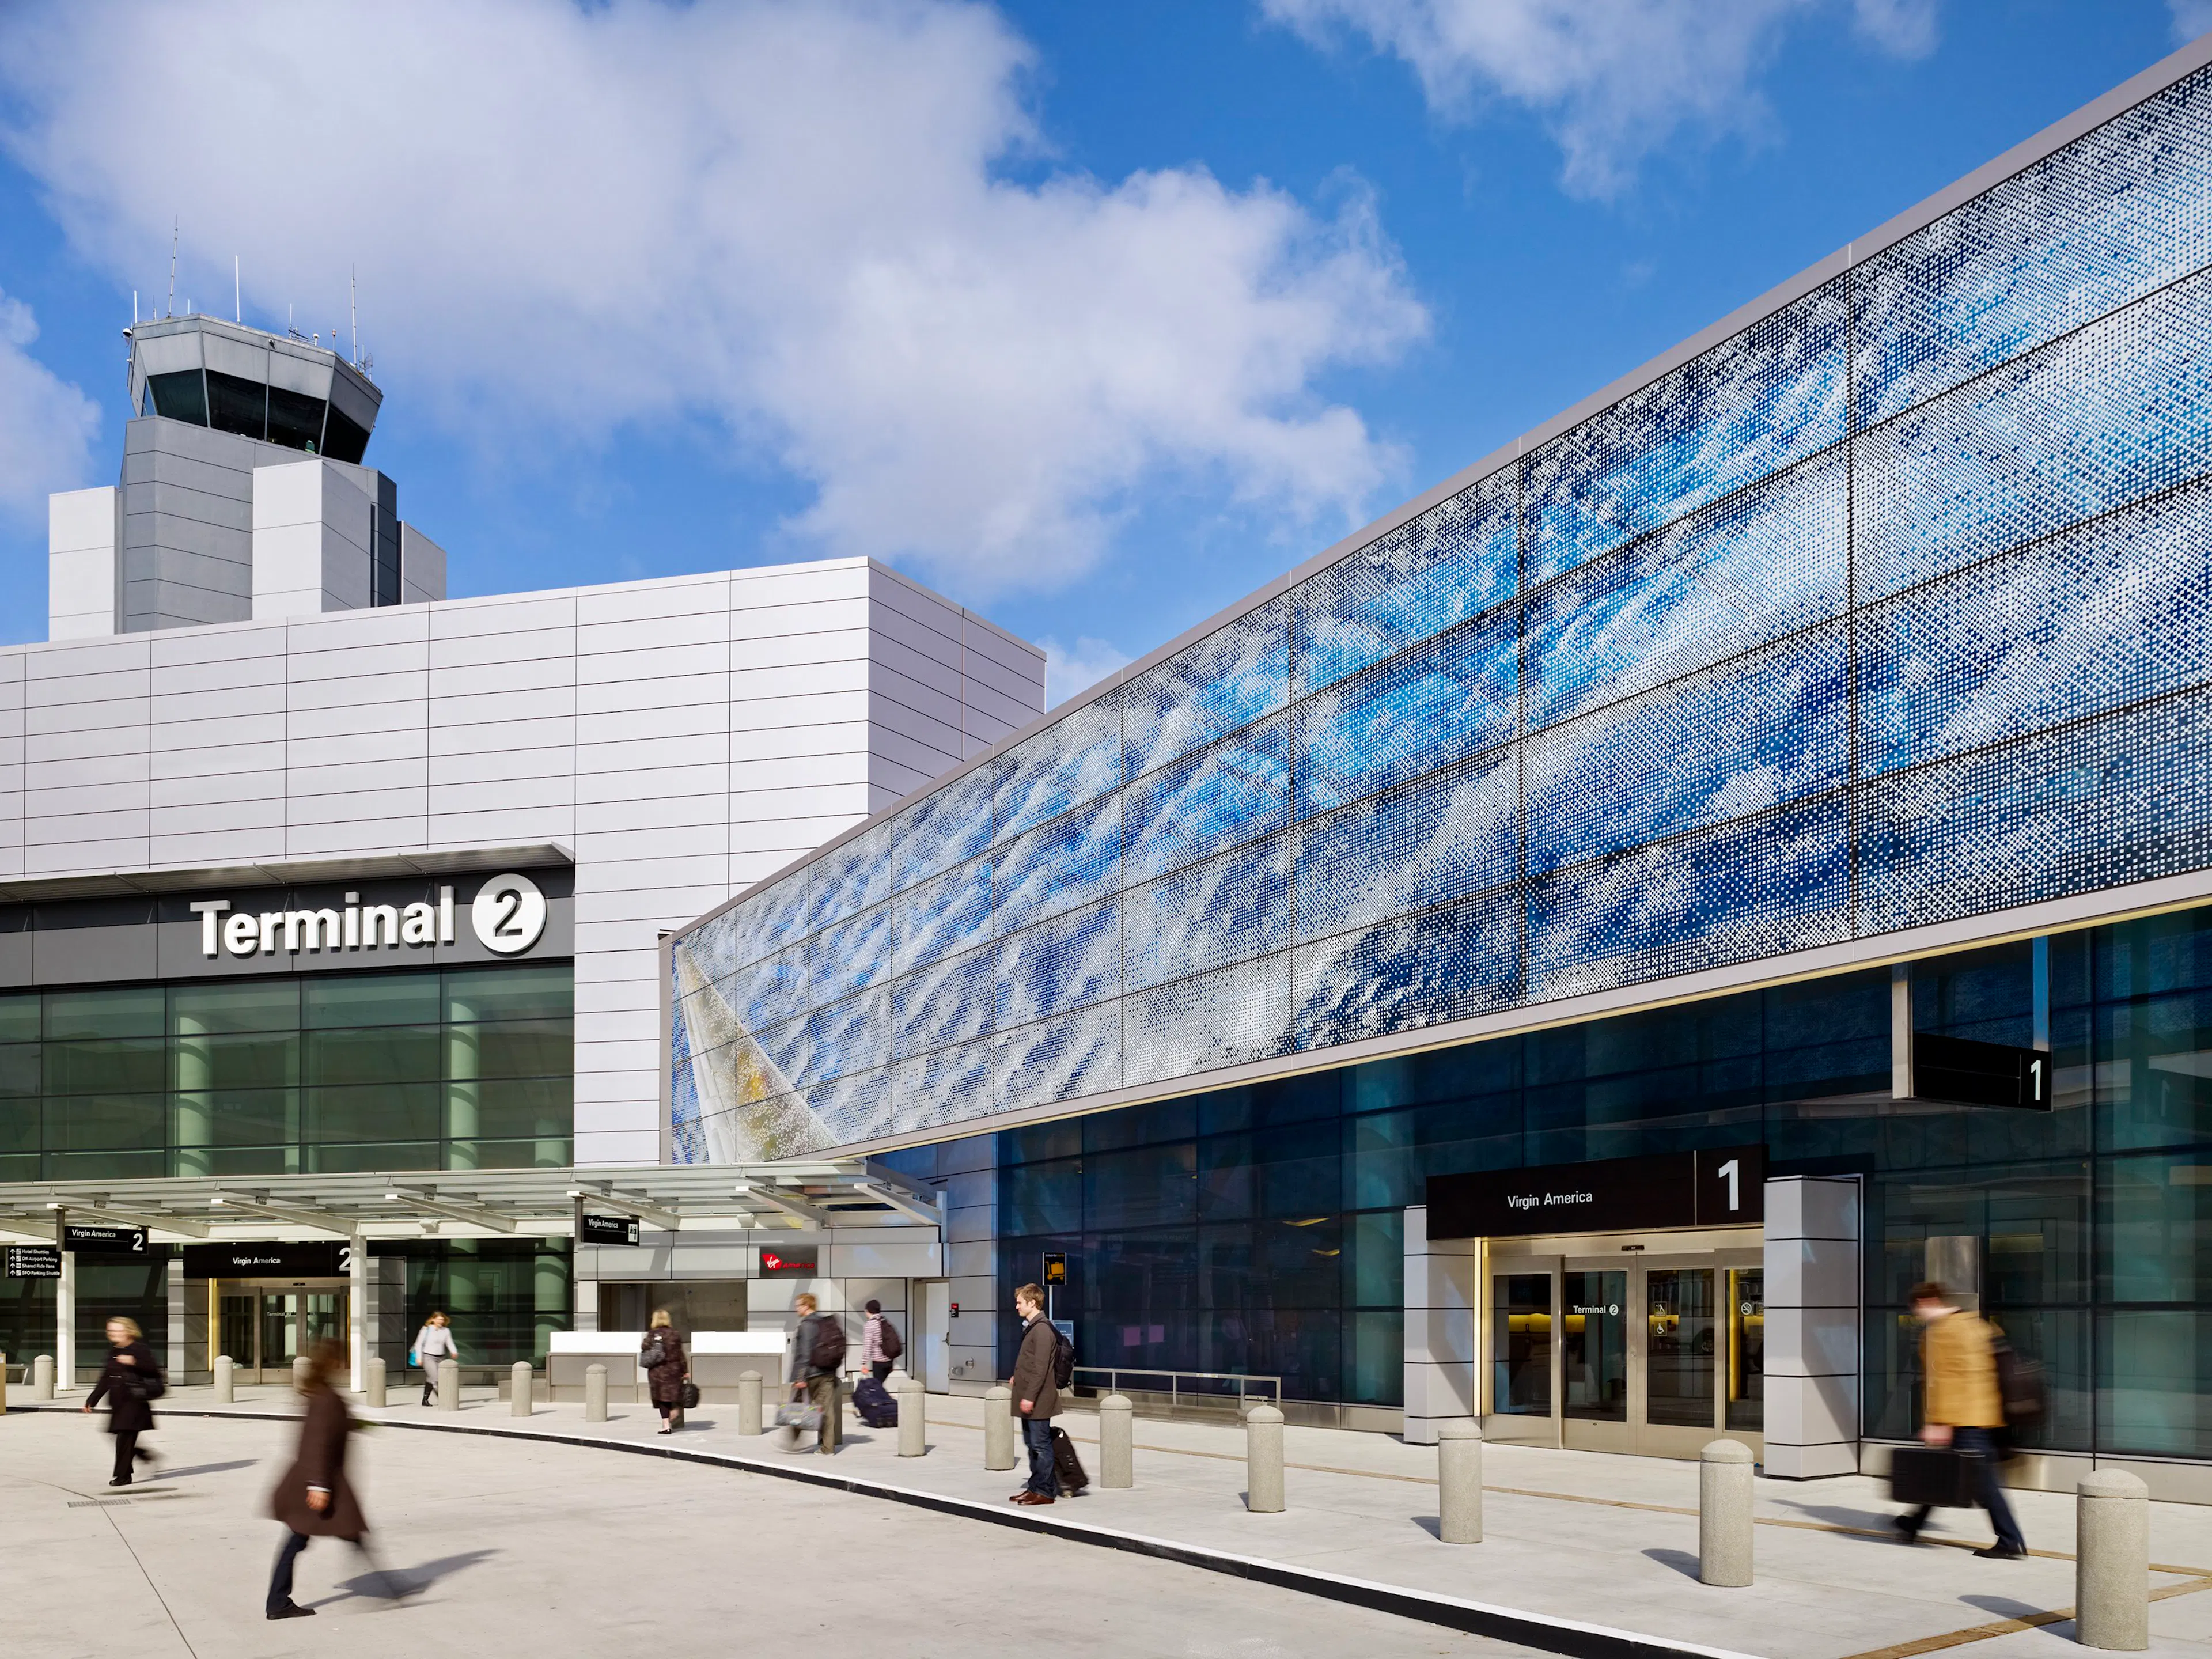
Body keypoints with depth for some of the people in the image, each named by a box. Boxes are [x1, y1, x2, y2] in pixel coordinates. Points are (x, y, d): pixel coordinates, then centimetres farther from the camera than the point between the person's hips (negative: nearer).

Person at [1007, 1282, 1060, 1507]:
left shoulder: (1042, 1329, -17)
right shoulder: (1031, 1327, 14)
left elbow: (1041, 1368, -21)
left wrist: (1030, 1396, -22)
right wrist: (1018, 1377, 14)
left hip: (1037, 1399, -10)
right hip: (1028, 1397, 10)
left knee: (1040, 1445, -4)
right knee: (1032, 1444, 14)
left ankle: (1044, 1491, 0)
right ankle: (1035, 1487, 21)